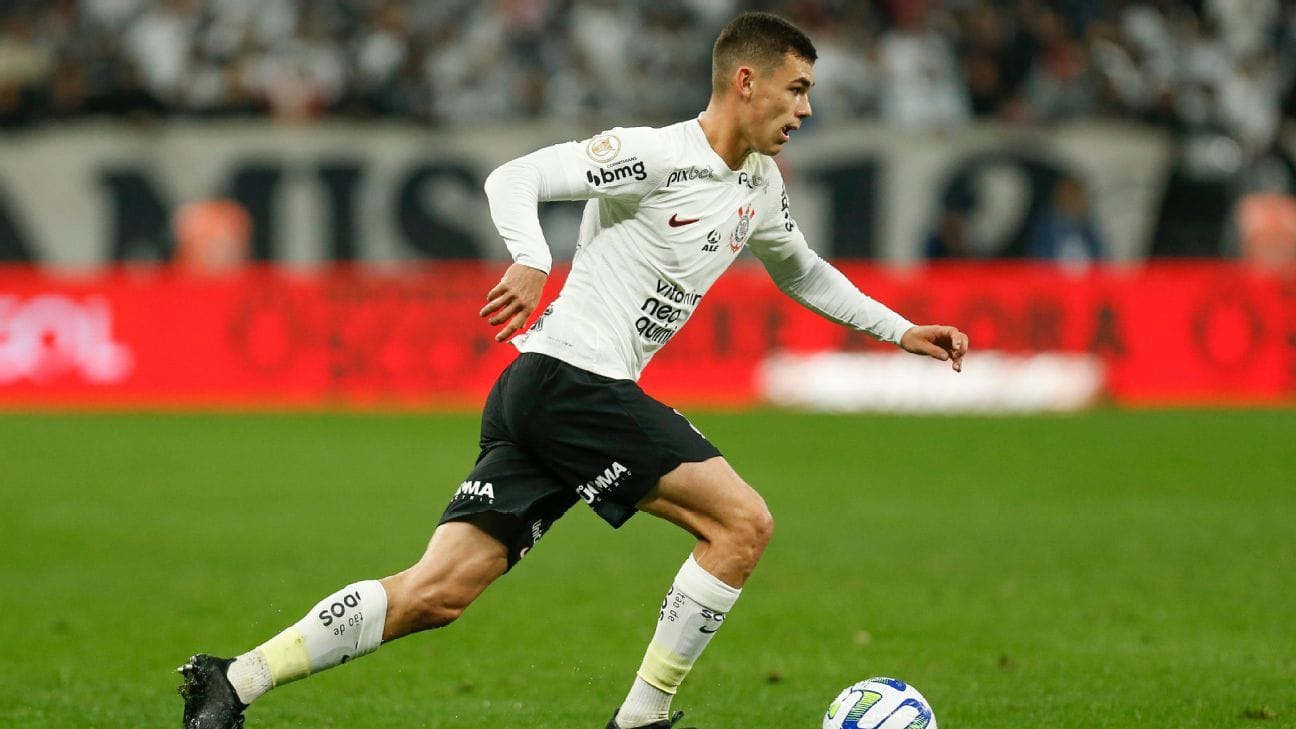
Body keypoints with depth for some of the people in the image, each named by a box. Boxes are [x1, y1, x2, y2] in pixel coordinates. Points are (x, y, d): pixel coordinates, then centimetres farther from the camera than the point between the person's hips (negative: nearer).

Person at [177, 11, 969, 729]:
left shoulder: (761, 188, 18)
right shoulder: (653, 155, -10)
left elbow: (802, 271, 38)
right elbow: (515, 177, -18)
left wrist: (900, 329, 35)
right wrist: (533, 261, -36)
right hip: (569, 379, -9)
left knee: (436, 593, -1)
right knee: (743, 522, -11)